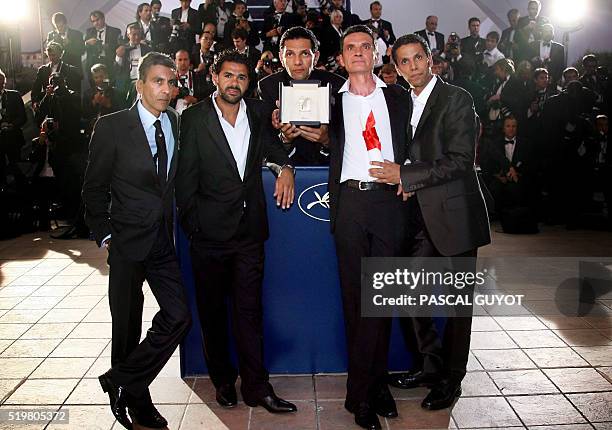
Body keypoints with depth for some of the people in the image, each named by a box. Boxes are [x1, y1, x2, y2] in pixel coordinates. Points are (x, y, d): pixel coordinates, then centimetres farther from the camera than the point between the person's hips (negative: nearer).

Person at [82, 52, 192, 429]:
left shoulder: (178, 124, 4)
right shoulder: (111, 127, -7)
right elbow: (95, 188, -1)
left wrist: (177, 222, 1)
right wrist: (104, 235, -3)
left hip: (164, 240, 4)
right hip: (128, 242, -3)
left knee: (179, 318, -2)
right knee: (128, 327, 8)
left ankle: (121, 382, 17)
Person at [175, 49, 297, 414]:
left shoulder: (258, 112, 7)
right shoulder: (194, 118, -2)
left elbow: (272, 144, 22)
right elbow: (186, 177, -3)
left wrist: (286, 166, -1)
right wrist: (192, 226, -6)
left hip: (250, 230, 2)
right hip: (210, 232, -1)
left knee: (250, 310, 5)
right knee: (212, 310, 11)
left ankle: (256, 386, 15)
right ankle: (223, 380, 28)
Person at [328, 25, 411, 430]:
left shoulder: (398, 96, 14)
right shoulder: (330, 101, 12)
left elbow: (410, 145, 15)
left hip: (388, 202, 1)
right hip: (350, 202, 0)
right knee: (356, 297, 2)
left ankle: (372, 385, 18)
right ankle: (363, 392, 12)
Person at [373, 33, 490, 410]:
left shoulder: (456, 99, -7)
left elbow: (461, 160, -17)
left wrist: (405, 175, -19)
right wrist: (402, 179, -3)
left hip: (454, 215, -6)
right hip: (420, 216, 6)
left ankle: (451, 379, 22)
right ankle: (432, 364, 27)